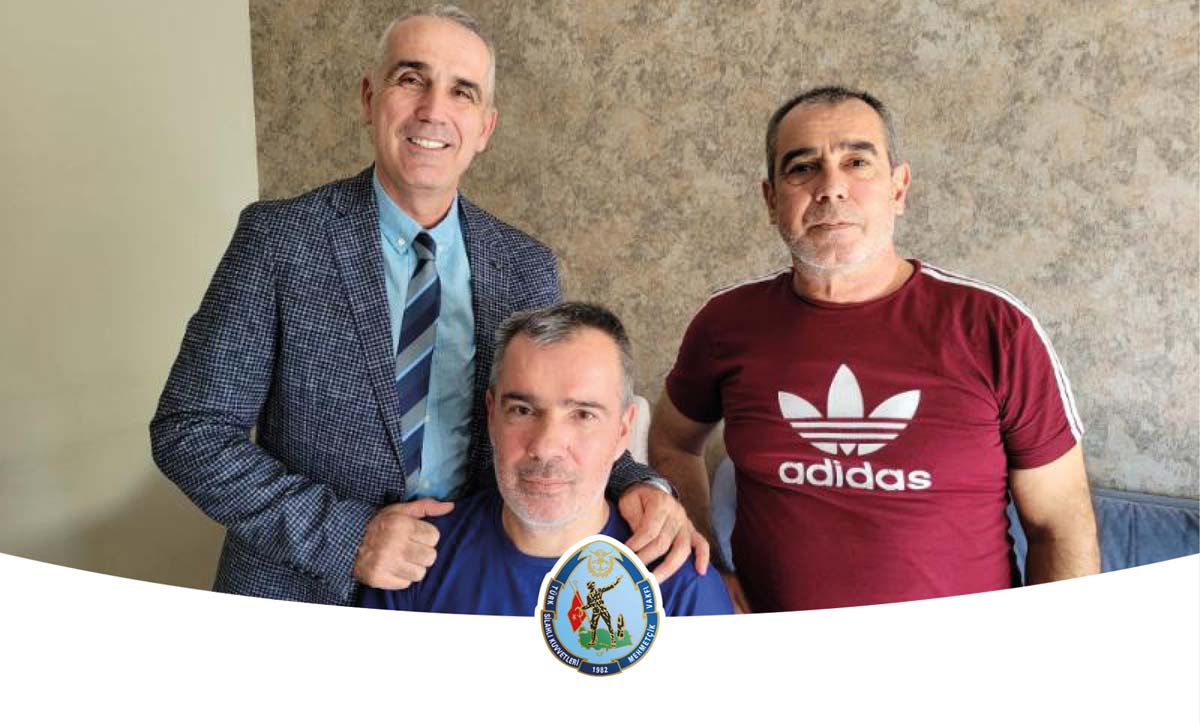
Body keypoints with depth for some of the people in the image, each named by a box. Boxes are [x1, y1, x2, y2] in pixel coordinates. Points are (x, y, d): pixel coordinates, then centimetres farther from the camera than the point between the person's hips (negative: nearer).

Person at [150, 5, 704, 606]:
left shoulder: (527, 268, -4)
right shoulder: (278, 239, -12)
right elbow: (188, 430, -12)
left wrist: (635, 485, -17)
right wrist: (342, 533, -21)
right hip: (298, 595, -2)